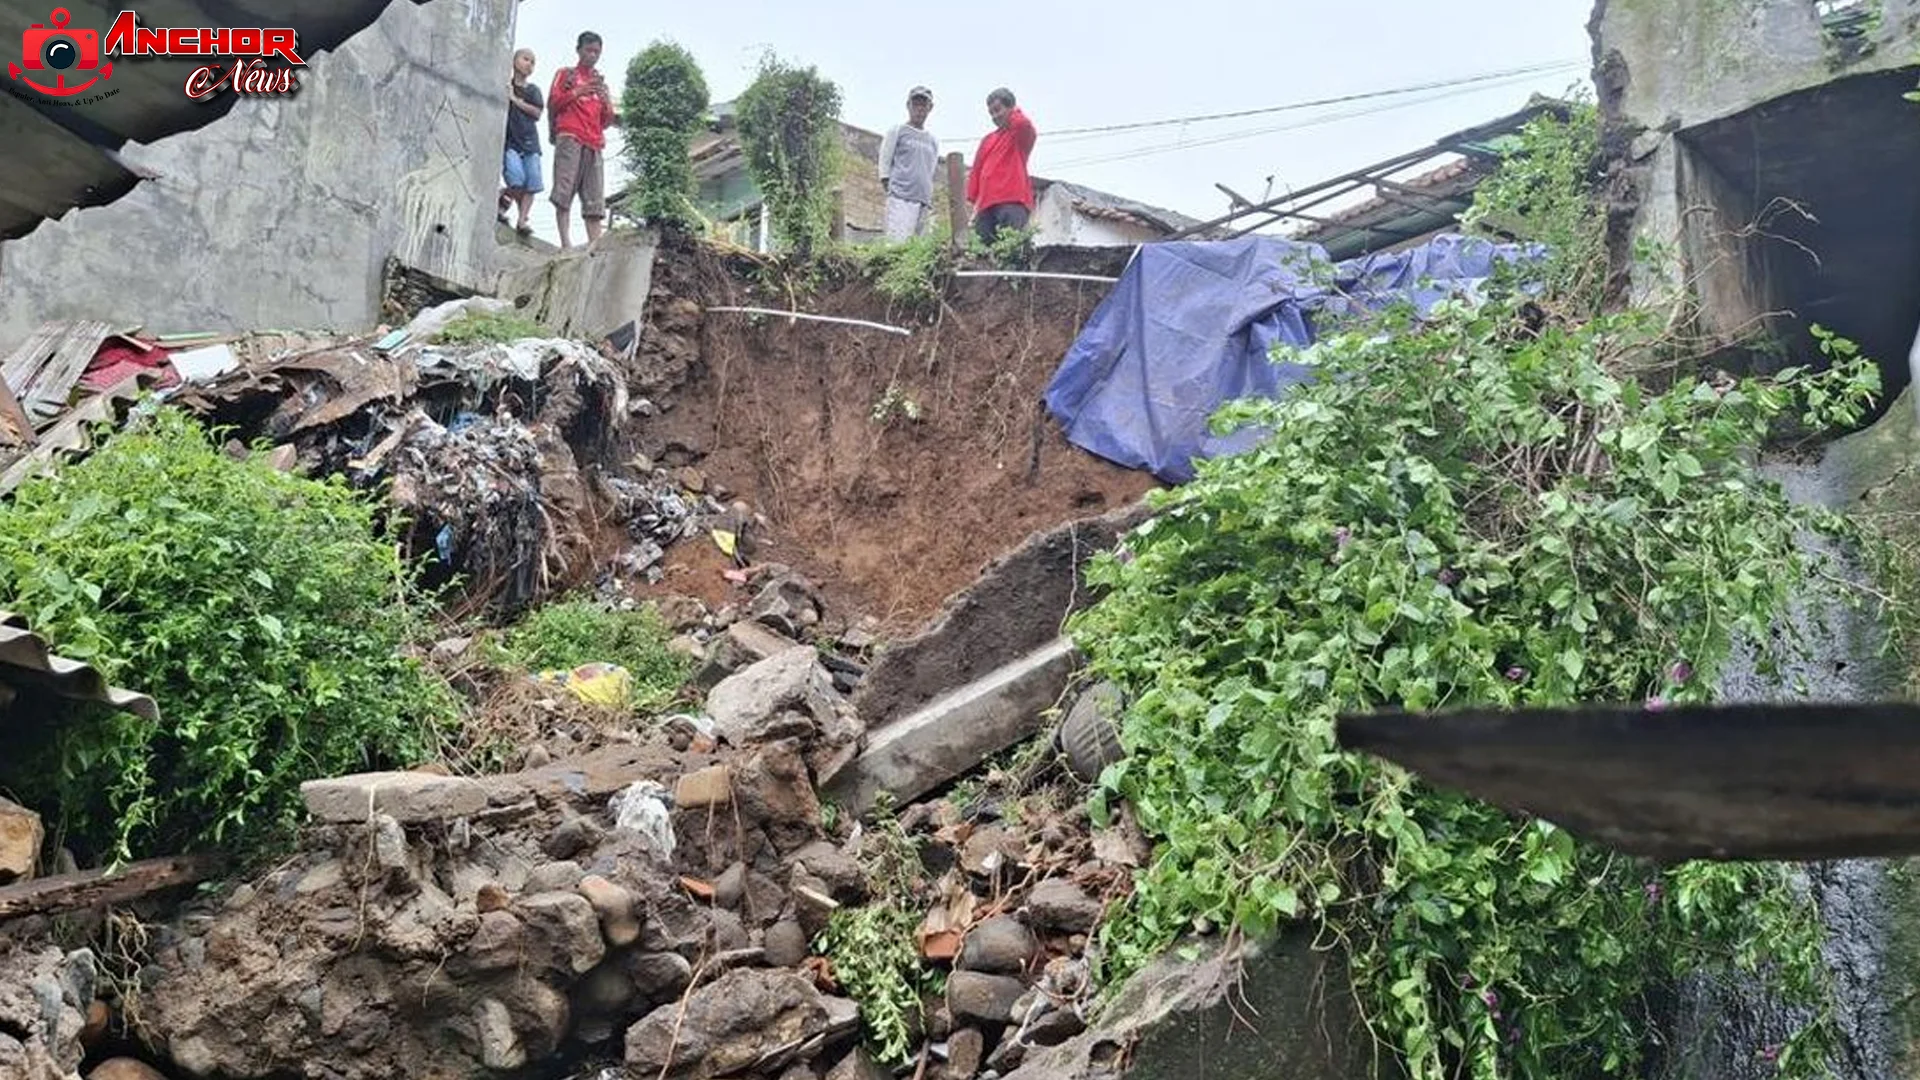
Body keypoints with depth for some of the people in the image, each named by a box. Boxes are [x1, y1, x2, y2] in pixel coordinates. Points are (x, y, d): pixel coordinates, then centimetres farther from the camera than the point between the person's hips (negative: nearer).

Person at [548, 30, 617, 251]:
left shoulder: (601, 83, 26)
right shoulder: (565, 74, 17)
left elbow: (606, 122, 21)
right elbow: (552, 103, 4)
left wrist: (607, 104, 0)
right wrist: (577, 92, -9)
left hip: (594, 144, 4)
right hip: (570, 137, -4)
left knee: (595, 199, -5)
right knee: (564, 191, -15)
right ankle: (565, 242, -22)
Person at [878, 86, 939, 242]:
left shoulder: (933, 140, 22)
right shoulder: (898, 131, 7)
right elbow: (884, 165, 3)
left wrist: (929, 203, 12)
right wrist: (892, 192, -5)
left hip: (924, 204, 6)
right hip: (901, 200, -6)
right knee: (898, 244, -18)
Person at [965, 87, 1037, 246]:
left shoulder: (1021, 133, 7)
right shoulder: (988, 140, 25)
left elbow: (1023, 124, -18)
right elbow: (977, 171, 23)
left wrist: (1014, 113, 7)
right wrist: (975, 201, 11)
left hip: (1013, 203, -6)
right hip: (986, 205, 6)